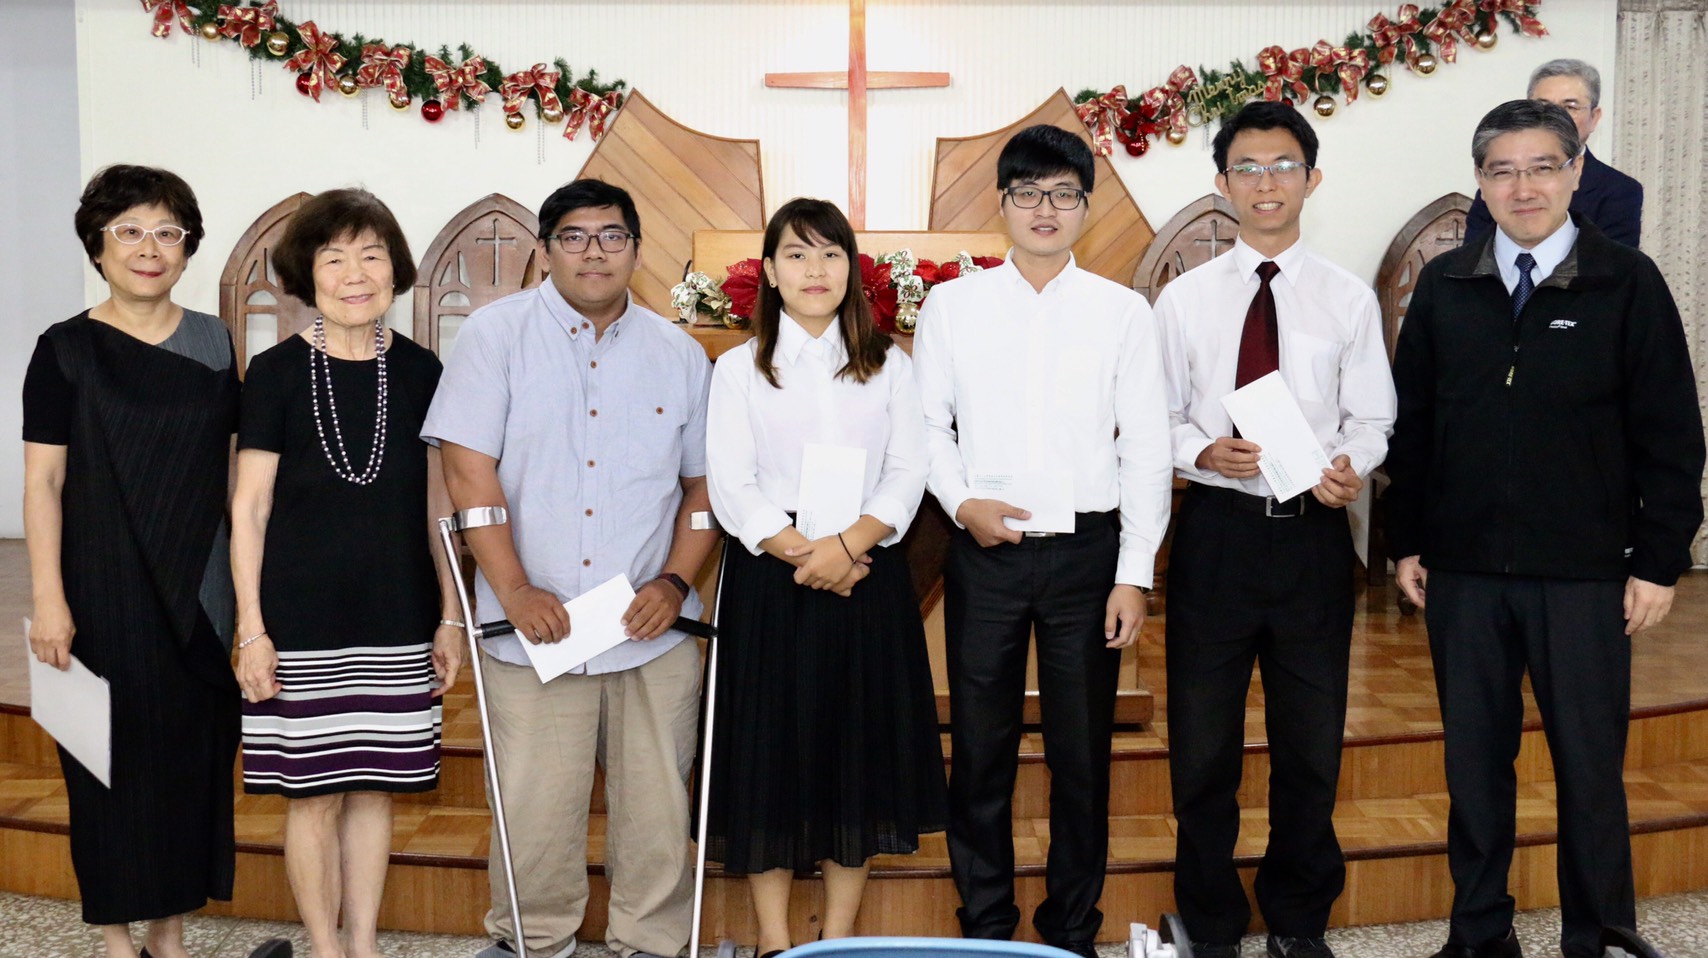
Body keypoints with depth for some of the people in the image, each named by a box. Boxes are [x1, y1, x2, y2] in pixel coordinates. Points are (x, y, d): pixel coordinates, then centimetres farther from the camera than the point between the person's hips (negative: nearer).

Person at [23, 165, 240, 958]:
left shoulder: (215, 343, 6)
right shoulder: (67, 349, -3)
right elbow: (43, 481, -5)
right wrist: (47, 598, -12)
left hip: (198, 587, 3)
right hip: (105, 588, -3)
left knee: (194, 749, 9)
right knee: (114, 752, 4)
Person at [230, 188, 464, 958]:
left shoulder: (419, 372, 4)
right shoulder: (277, 373, -3)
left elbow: (436, 506, 8)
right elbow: (249, 508, -2)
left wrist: (451, 614, 7)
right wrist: (251, 627, -6)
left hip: (395, 620, 3)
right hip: (302, 621, -2)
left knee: (374, 789, 11)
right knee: (314, 794, 4)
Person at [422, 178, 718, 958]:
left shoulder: (678, 354, 9)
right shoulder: (496, 334, 1)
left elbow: (702, 483, 10)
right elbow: (469, 469, -6)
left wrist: (675, 583, -4)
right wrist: (515, 591, -12)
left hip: (652, 629, 2)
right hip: (534, 625, -2)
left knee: (656, 805, 8)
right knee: (533, 807, 4)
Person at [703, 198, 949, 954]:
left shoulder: (889, 366, 10)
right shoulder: (738, 369, 5)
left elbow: (907, 473, 0)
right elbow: (731, 489, -4)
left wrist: (849, 545, -17)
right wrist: (803, 554, -16)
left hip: (868, 577, 2)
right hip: (769, 577, -1)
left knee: (859, 749, 5)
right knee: (771, 750, 2)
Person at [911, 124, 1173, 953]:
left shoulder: (1123, 311, 3)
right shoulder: (952, 305, 5)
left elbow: (1146, 448, 1)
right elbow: (929, 425, 7)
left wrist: (1134, 574, -4)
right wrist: (963, 503, -11)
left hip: (1089, 550, 0)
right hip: (984, 551, 1)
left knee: (1082, 753, 9)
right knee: (980, 750, 8)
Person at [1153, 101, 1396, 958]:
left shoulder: (1349, 300, 4)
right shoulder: (1184, 298, 3)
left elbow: (1370, 414, 4)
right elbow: (1159, 417, 3)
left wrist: (1351, 463, -16)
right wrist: (1202, 451, -17)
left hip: (1313, 530, 1)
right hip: (1216, 527, 0)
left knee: (1312, 738, 12)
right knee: (1203, 736, 9)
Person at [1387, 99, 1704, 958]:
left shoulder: (1627, 283, -2)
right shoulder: (1444, 286, 5)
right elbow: (1410, 423, 8)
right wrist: (1408, 541, 6)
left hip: (1583, 573, -2)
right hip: (1462, 569, 2)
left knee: (1590, 767, 7)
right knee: (1474, 761, 12)